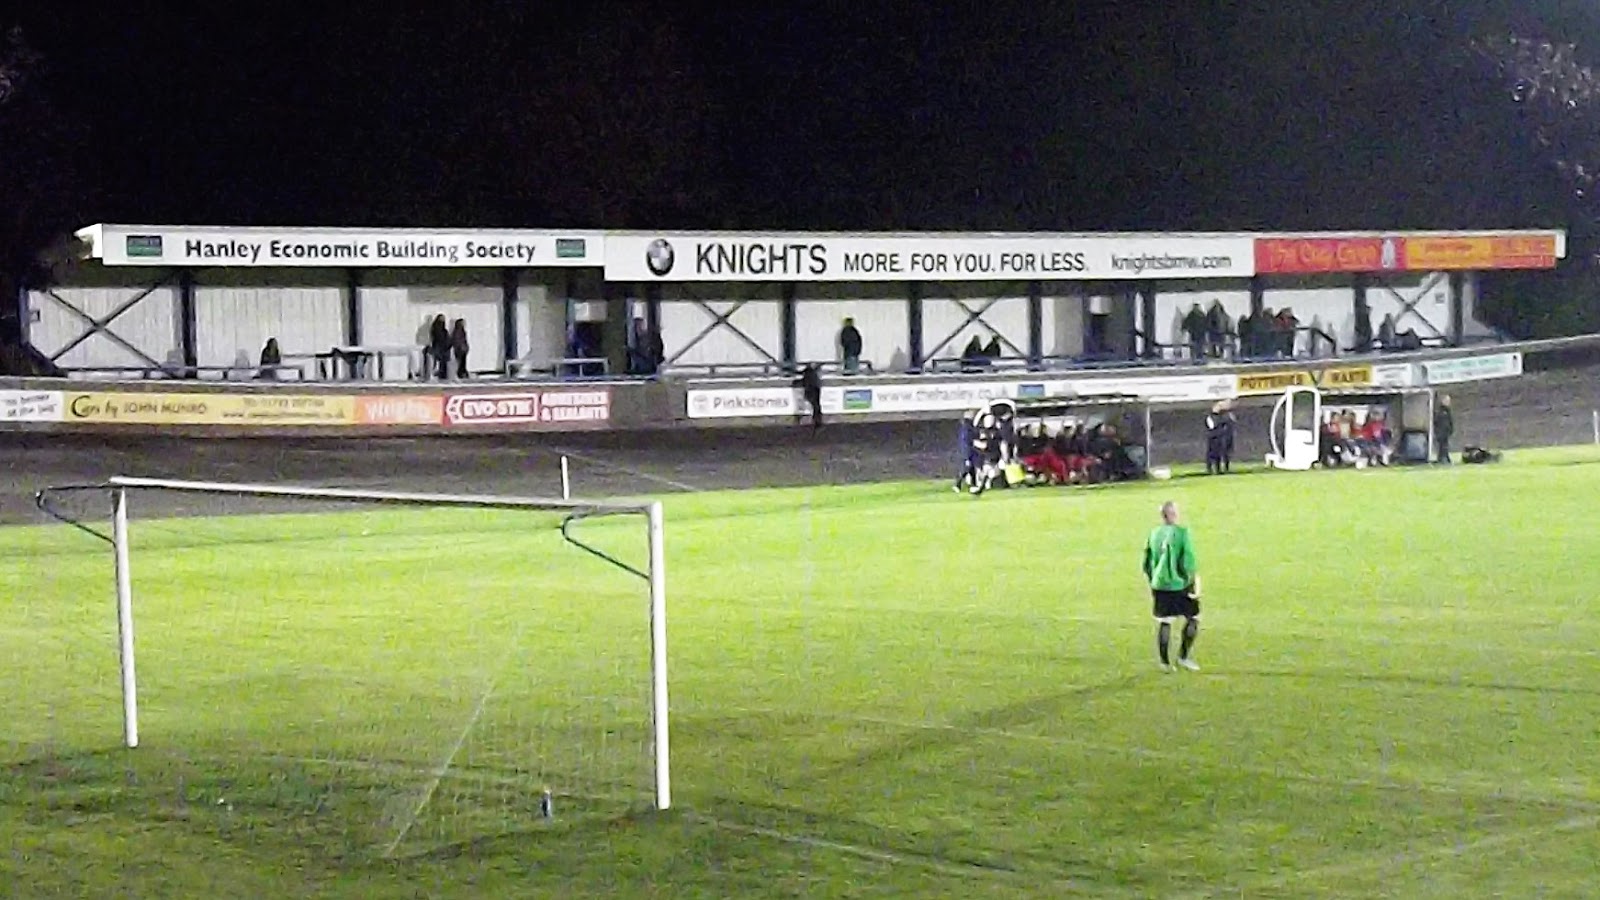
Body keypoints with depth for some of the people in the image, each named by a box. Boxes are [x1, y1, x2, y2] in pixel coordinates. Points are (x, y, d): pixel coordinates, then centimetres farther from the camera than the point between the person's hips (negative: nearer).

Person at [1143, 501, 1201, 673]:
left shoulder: (1154, 534, 2)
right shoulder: (1182, 533, -12)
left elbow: (1147, 565, 8)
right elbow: (1189, 562, -15)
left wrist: (1151, 584, 21)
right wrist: (1197, 586, -4)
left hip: (1160, 586, 4)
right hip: (1180, 585, -4)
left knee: (1163, 623, 11)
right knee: (1193, 619, 13)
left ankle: (1165, 662, 14)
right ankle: (1184, 656, 10)